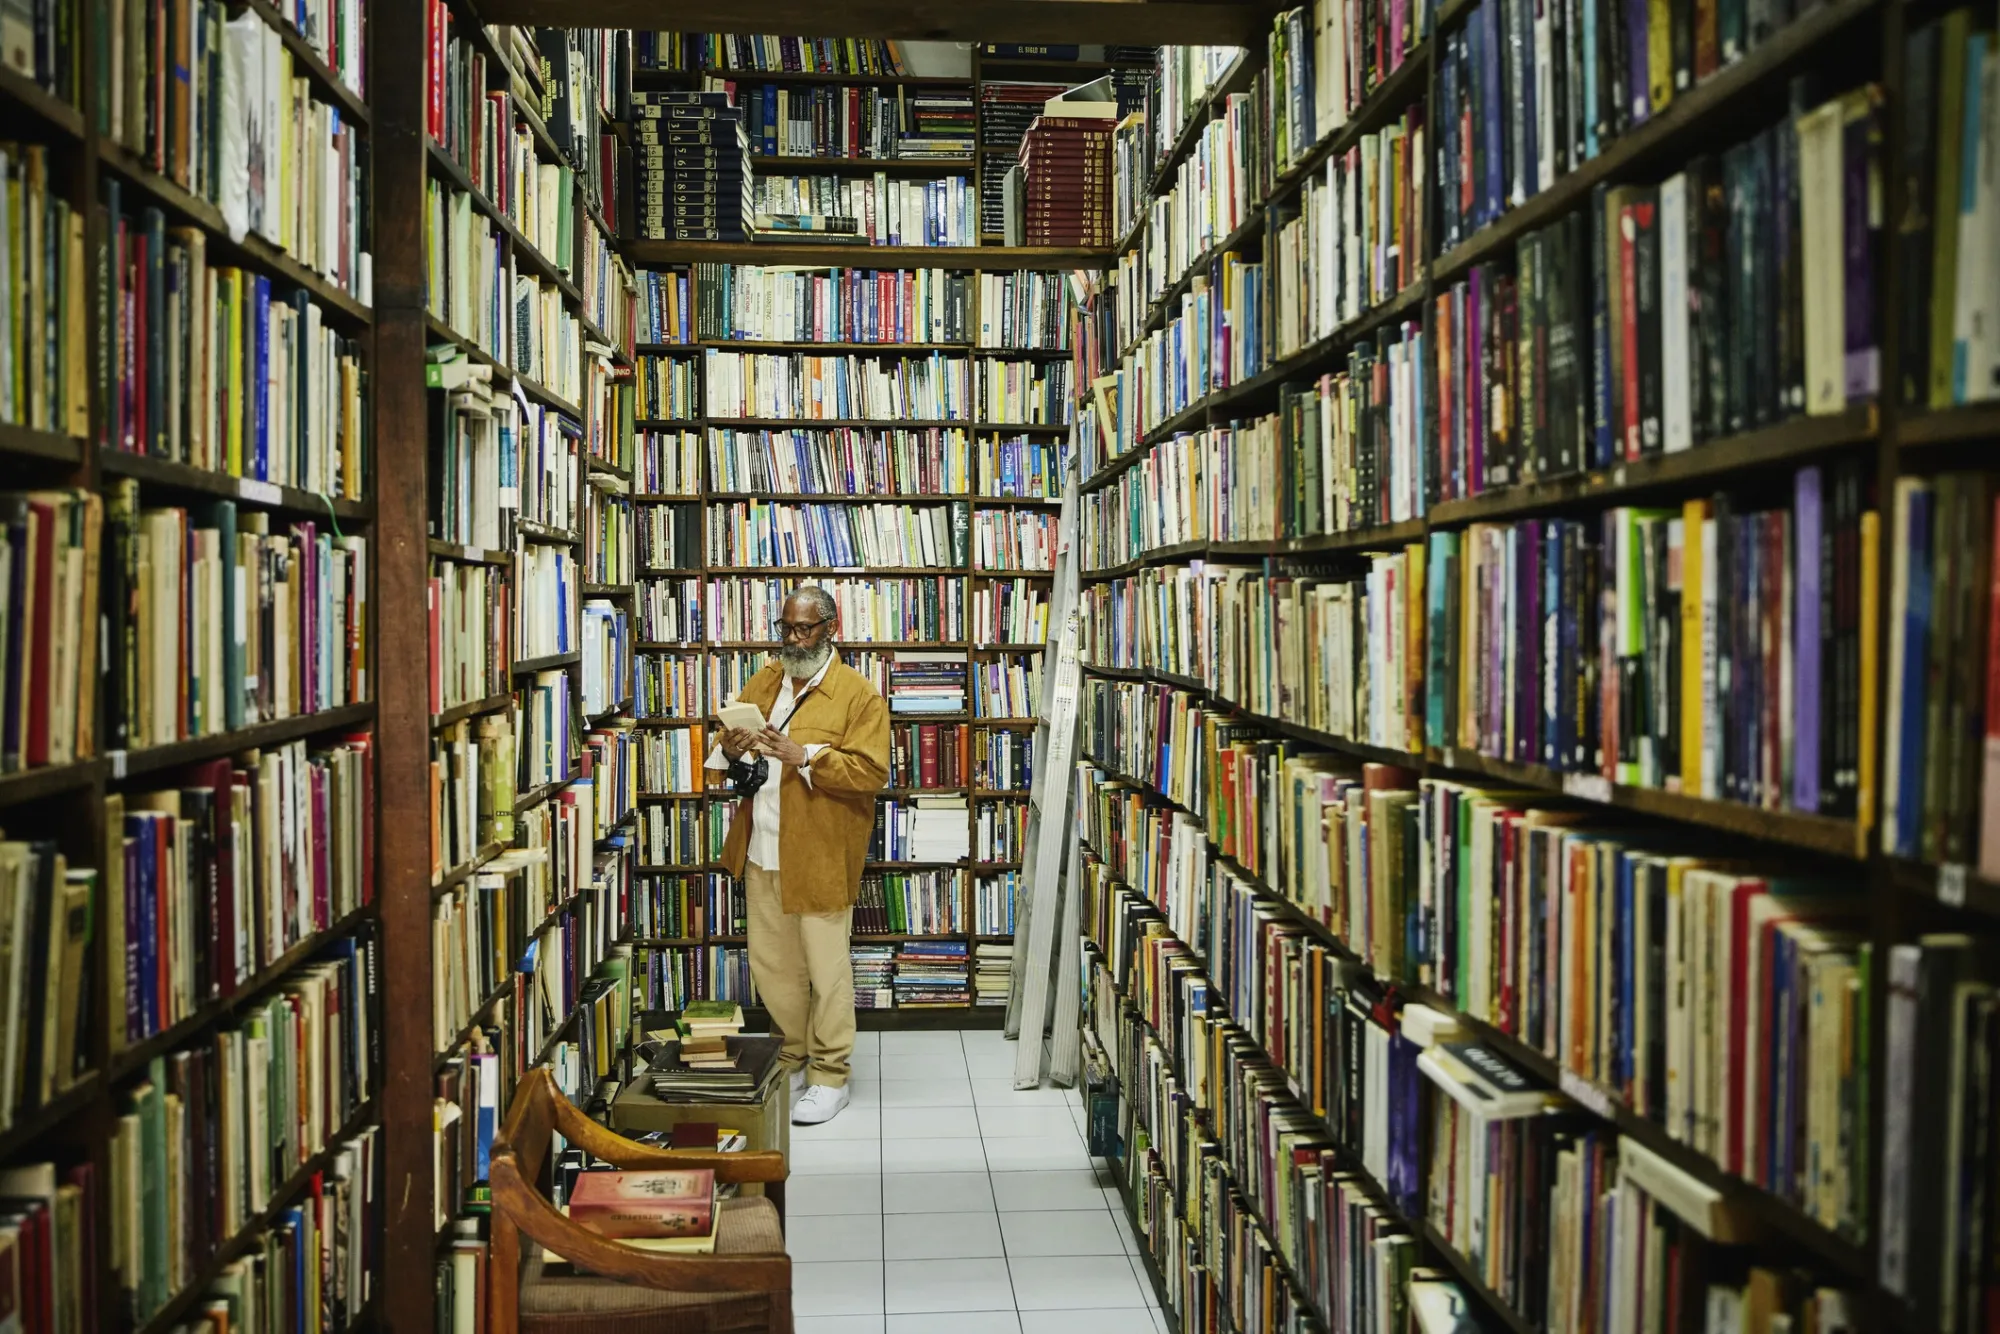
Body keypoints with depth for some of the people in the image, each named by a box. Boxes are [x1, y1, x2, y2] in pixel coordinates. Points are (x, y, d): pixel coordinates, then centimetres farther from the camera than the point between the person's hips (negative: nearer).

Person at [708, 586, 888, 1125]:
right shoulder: (763, 682, 12)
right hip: (761, 852, 6)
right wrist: (730, 751, -7)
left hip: (821, 855, -6)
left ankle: (830, 1077, 15)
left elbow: (871, 772, -16)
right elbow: (726, 747, 18)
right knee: (771, 964, 13)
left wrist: (803, 756, -25)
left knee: (826, 967, 3)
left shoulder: (858, 694, -7)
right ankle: (790, 1063, 29)